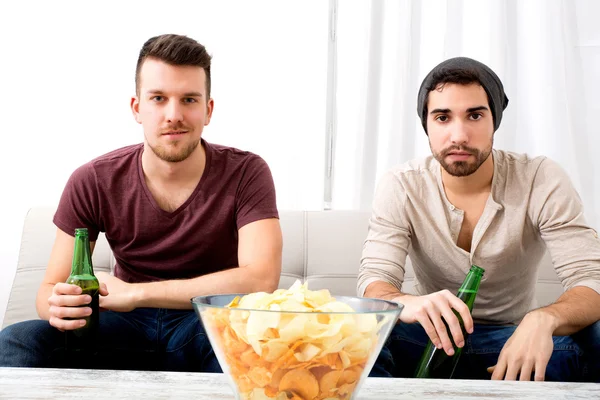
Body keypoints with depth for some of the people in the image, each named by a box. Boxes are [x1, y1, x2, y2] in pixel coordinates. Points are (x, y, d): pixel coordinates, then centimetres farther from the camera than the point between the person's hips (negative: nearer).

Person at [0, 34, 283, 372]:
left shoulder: (246, 173, -11)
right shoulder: (92, 182, -5)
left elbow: (261, 279, -24)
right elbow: (51, 287, -1)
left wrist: (134, 293, -25)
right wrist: (59, 306, -29)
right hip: (128, 328, 3)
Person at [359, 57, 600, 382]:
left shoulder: (542, 181, -12)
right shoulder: (399, 187, -9)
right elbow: (374, 281, -18)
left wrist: (544, 319, -44)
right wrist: (409, 303, -45)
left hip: (516, 340, 1)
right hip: (433, 339, 0)